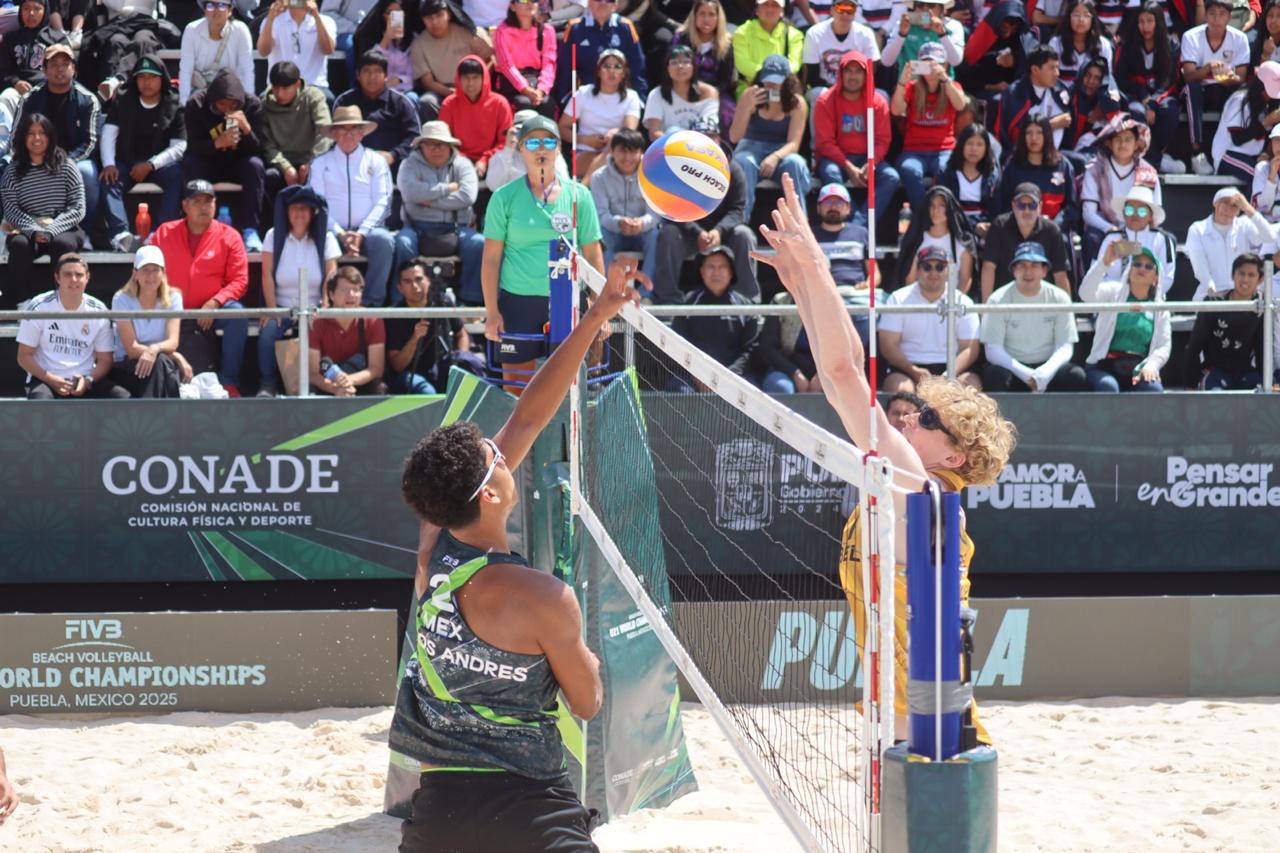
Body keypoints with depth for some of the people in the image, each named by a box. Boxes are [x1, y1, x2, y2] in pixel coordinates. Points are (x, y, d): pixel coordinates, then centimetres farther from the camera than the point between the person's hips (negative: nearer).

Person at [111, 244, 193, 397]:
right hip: (127, 368, -2)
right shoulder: (122, 300, -6)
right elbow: (132, 349, -13)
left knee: (160, 362, -35)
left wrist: (154, 349, -36)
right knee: (160, 363, -34)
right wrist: (176, 357, -18)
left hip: (165, 368, 2)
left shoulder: (173, 298, 1)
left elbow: (172, 342, -11)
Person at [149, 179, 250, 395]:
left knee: (237, 314, -31)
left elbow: (239, 280, -1)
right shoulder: (164, 234, 9)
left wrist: (214, 303, -17)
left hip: (212, 311, -1)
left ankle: (228, 382, -28)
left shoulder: (229, 236, 4)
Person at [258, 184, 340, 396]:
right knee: (268, 331, -31)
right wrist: (272, 311, -12)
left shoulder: (326, 238, 4)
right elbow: (267, 276, -2)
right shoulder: (274, 235, 4)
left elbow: (331, 276, -2)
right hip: (282, 307, 0)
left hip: (314, 308, 0)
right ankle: (268, 385, -16)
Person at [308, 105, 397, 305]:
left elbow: (382, 203, 4)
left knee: (384, 240, -34)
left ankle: (373, 303, -29)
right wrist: (340, 234, -12)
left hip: (367, 231, 0)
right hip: (333, 231, 0)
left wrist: (361, 233, -12)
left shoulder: (376, 161, 14)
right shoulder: (320, 164, 14)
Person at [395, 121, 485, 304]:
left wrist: (431, 201, -9)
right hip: (418, 227, -1)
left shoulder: (462, 165, 13)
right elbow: (411, 192, -11)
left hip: (455, 228, 1)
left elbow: (467, 196, -5)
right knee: (403, 244, -33)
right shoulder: (411, 165, 11)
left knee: (478, 244, -29)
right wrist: (448, 188, -5)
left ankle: (472, 301, -21)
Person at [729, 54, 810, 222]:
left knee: (794, 163, -34)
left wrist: (775, 157, -34)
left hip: (782, 152, 0)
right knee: (743, 162, -36)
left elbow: (793, 143, -12)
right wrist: (749, 106, -22)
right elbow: (734, 137, -8)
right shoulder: (750, 95, -4)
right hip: (751, 149, 0)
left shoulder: (797, 103, -4)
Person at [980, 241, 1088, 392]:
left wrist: (1046, 371, -24)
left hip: (1048, 369, 2)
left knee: (1076, 376, -27)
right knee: (995, 375, -34)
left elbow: (1065, 347, -2)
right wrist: (1025, 374, -25)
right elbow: (992, 350, -9)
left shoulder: (1059, 298, 2)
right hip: (1012, 367, -2)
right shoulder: (999, 300, -3)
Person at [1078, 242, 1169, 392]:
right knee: (1108, 386, -35)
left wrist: (1150, 366, -16)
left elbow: (1164, 346, 6)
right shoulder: (1114, 292, 10)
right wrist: (1105, 262, -26)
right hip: (1104, 367, -2)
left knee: (1154, 389, -31)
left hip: (1138, 371, 2)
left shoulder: (1159, 308, 16)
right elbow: (1086, 293, -11)